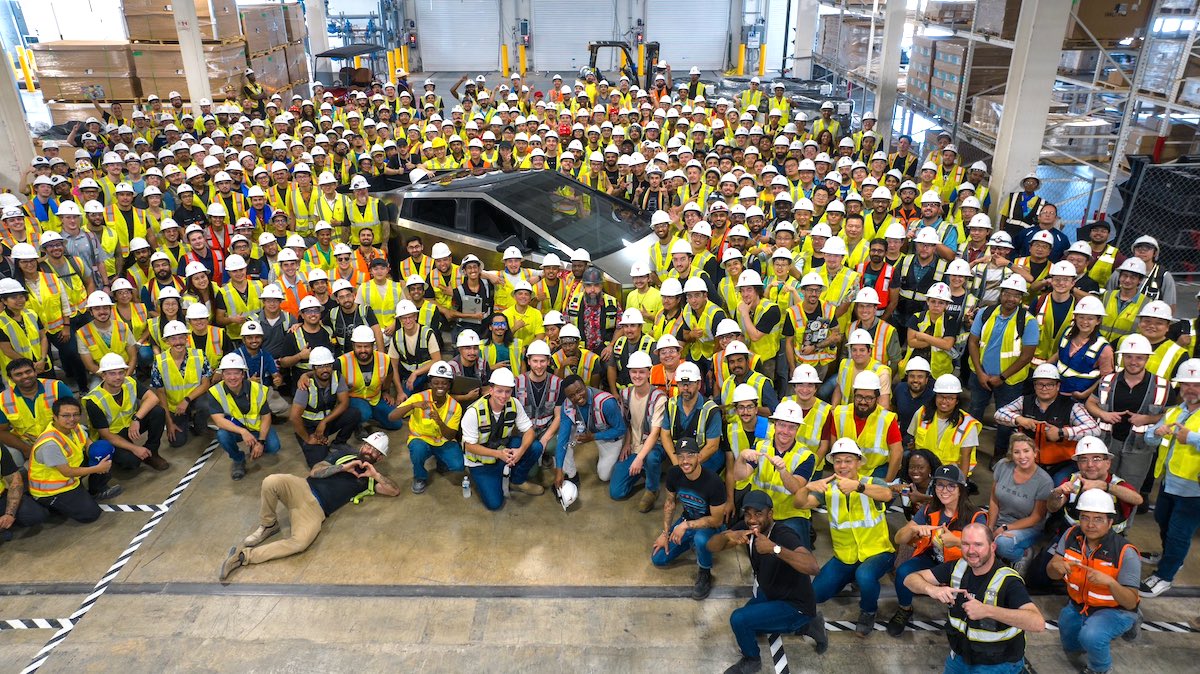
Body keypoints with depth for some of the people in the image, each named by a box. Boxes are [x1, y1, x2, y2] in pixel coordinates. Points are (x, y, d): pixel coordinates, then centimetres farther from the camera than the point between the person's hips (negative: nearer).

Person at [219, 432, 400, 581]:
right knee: (271, 481, -33)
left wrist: (376, 475, -5)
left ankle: (246, 555, -17)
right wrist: (343, 467, -2)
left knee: (300, 543, -34)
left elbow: (395, 491, 6)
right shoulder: (344, 455, 18)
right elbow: (314, 472, 8)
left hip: (317, 510, -1)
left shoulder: (370, 477, 18)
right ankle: (268, 526, -5)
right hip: (303, 488, 1)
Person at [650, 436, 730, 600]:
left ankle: (705, 574, -9)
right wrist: (665, 533, -2)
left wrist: (686, 526, -26)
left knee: (701, 538, -40)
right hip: (688, 518, 5)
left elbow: (717, 520, -23)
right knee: (657, 559, -2)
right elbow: (670, 501, 2)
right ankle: (693, 542, 19)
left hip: (711, 525, -5)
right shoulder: (673, 473, -16)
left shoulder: (713, 482, -32)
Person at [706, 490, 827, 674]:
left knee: (739, 619, -22)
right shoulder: (746, 528, -13)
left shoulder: (785, 536, -33)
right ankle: (805, 625, 26)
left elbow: (812, 567, -50)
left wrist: (774, 548, -59)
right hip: (769, 594, 9)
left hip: (795, 605, -9)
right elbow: (712, 546, -15)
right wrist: (728, 535, -37)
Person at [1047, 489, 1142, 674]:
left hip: (1115, 610, -5)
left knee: (1090, 636, -32)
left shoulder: (1125, 553, -24)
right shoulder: (1072, 535, -12)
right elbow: (1051, 573, -9)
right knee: (1072, 651, 13)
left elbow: (1131, 602, -23)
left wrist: (1109, 582, -43)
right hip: (1077, 606, 5)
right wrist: (1056, 566, -33)